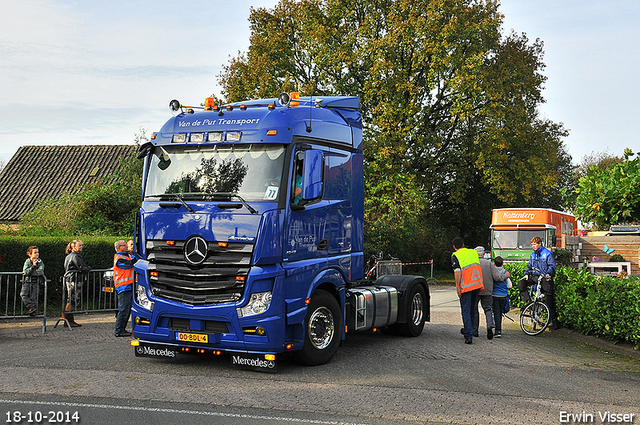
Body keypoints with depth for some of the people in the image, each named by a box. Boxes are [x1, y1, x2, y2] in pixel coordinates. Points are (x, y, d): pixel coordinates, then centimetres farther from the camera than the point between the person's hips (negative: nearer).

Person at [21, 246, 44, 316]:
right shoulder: (27, 262, 1)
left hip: (36, 282, 0)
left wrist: (28, 272, -11)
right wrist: (33, 266, -24)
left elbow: (41, 271, -10)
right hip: (27, 281, 0)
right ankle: (31, 307, -14)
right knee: (23, 294, -17)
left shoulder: (40, 262, 4)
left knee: (34, 297, -1)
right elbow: (26, 271, -12)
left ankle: (33, 311, 5)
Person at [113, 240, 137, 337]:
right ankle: (119, 331, -2)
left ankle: (122, 329, 21)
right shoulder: (119, 258, -11)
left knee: (127, 309, 13)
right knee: (124, 310, -7)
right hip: (124, 288, -9)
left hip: (129, 287, 9)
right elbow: (130, 263, -22)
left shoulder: (127, 255, 19)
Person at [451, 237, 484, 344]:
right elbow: (478, 266, 17)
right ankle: (468, 329, 32)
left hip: (466, 286, -5)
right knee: (472, 309, 18)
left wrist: (457, 286, -11)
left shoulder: (455, 256, -3)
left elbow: (457, 271, -14)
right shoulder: (473, 252, 14)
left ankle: (468, 335, -9)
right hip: (478, 284, 5)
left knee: (466, 310, -2)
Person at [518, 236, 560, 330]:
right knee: (521, 283, -19)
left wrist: (548, 273, -31)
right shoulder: (533, 255, 16)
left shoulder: (548, 254, -4)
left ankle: (554, 319, 5)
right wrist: (526, 274, -2)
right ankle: (528, 301, -10)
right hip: (535, 276, 6)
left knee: (549, 299, -5)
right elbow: (529, 266, 18)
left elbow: (552, 266, -11)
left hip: (545, 278, -6)